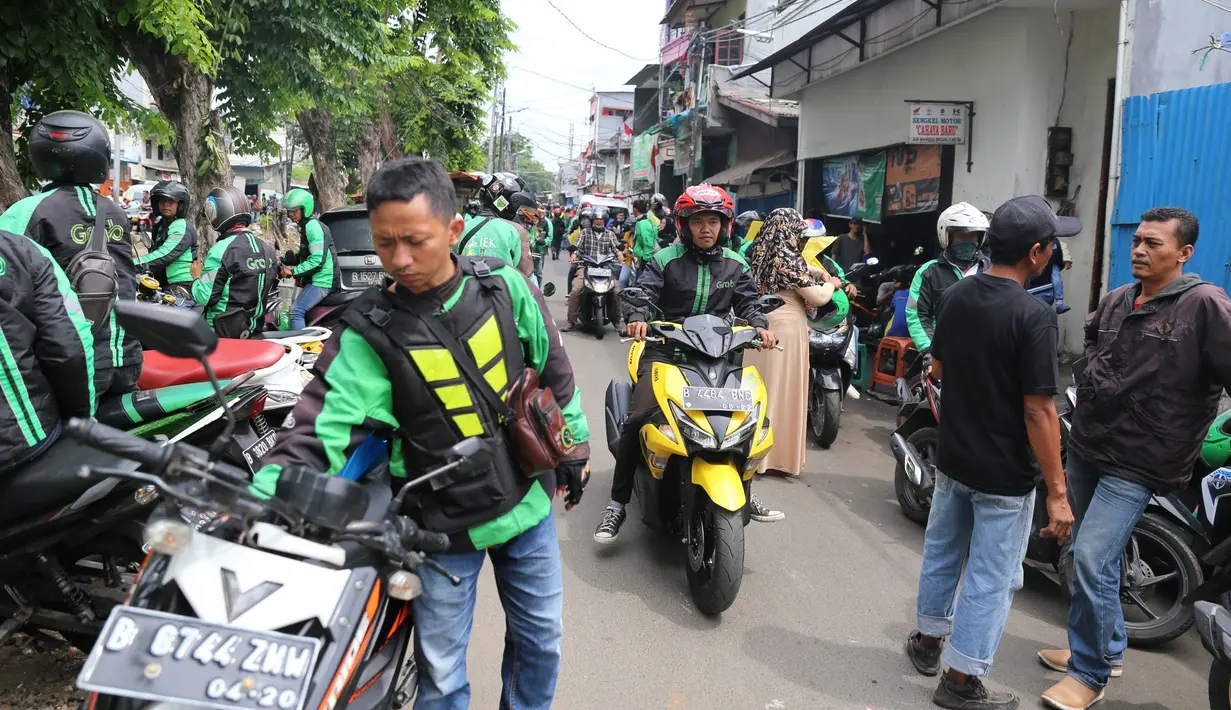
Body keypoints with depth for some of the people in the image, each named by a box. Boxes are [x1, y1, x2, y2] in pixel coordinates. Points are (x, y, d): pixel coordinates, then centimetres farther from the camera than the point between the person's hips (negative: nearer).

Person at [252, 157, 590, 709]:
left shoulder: (503, 285, -9)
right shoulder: (369, 332, -15)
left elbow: (553, 368, 3)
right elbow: (323, 428, -21)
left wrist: (573, 446, 11)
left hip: (527, 499, 3)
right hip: (442, 523, -2)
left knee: (540, 638, 20)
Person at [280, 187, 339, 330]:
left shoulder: (313, 226, -16)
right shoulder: (307, 226, 16)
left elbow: (317, 260, -24)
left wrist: (293, 271, -19)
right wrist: (285, 261, 15)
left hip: (322, 281, -11)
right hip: (318, 280, 11)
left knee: (296, 311, -18)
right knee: (303, 312, 16)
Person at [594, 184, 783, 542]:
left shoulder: (735, 265, 11)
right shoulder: (666, 260, 0)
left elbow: (748, 303, 7)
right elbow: (643, 293, -9)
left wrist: (759, 325, -14)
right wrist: (638, 317, -30)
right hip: (666, 348, -3)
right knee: (638, 417, -20)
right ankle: (617, 502, -9)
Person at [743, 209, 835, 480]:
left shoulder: (762, 254, 6)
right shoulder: (789, 258, -15)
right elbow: (818, 298, -14)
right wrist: (830, 284, 6)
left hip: (762, 327, 7)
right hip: (784, 329, -7)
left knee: (760, 388, 14)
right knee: (782, 390, 0)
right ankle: (777, 456, 7)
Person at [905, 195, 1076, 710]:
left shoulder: (956, 295, -1)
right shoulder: (1033, 315, -23)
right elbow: (1038, 411, -23)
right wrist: (1057, 492, -16)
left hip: (952, 456, 7)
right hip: (1004, 474, -7)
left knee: (942, 553, 22)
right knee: (991, 578, 7)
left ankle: (928, 639, 40)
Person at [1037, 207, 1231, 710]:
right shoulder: (1115, 300, 8)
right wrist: (1092, 384, 18)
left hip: (1137, 462, -7)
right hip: (1085, 447, 7)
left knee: (1092, 559, -13)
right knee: (1095, 557, 18)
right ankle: (1107, 648, 37)